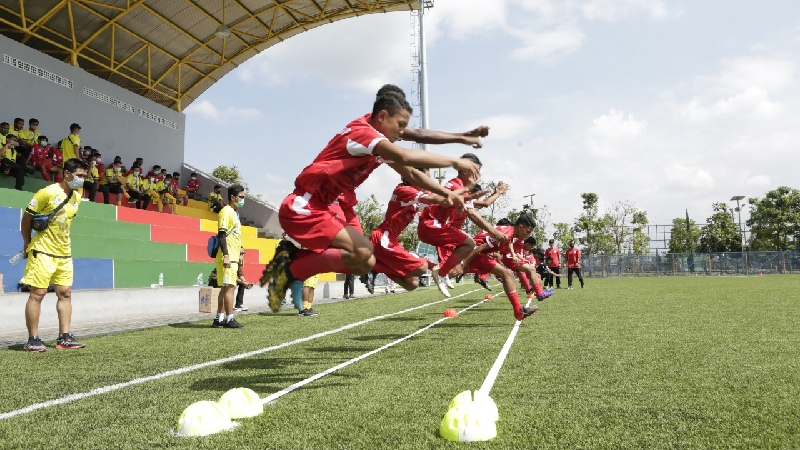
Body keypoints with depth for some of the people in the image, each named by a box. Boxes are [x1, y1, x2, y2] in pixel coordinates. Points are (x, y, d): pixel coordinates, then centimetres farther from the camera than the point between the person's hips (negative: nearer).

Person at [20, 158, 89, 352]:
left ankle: (64, 338, 12)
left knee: (65, 293, 6)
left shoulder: (77, 197, 6)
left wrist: (62, 241, 15)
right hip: (42, 251, -7)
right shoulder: (47, 193, -14)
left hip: (64, 253, 7)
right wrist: (27, 243, -1)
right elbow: (27, 217, -6)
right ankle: (32, 339, 5)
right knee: (37, 294, -3)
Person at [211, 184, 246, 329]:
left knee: (225, 288, 10)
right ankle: (229, 319, -6)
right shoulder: (226, 211, -9)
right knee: (229, 287, -9)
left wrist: (239, 254, 23)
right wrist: (226, 256, -23)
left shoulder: (234, 213, 19)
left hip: (233, 257, 10)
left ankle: (219, 319, 15)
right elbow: (221, 234, -17)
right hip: (228, 257, -10)